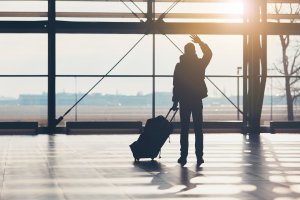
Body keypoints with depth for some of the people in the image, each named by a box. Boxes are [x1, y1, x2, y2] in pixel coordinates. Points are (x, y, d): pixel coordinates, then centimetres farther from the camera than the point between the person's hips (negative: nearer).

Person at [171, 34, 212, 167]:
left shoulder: (179, 66, -4)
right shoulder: (200, 64, -1)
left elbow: (176, 85, -4)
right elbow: (209, 54, 19)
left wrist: (175, 101, 1)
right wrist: (200, 42, 24)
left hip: (184, 101, -1)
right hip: (197, 100, 1)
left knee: (184, 130, 3)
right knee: (198, 130, 4)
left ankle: (183, 157, 0)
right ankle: (199, 157, 0)